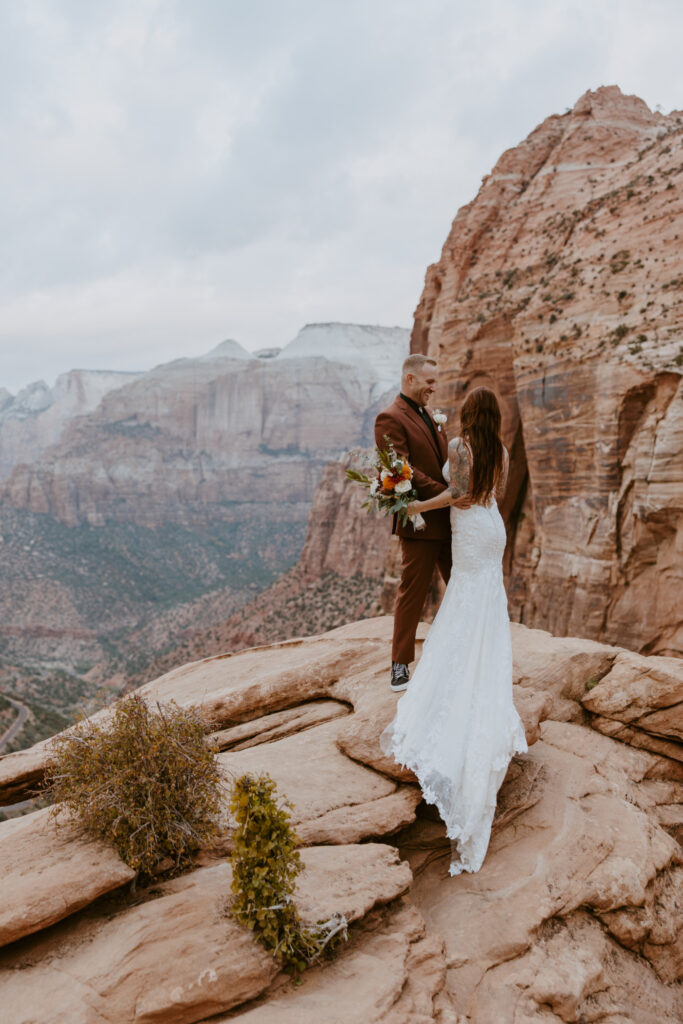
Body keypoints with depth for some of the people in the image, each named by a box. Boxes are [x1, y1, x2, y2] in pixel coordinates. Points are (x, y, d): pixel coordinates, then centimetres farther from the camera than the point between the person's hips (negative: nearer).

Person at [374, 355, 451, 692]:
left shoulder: (429, 416, 16)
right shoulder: (390, 419, -12)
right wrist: (441, 493, -28)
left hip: (448, 521, 8)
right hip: (419, 523, -8)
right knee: (412, 593, 2)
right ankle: (400, 666, 16)